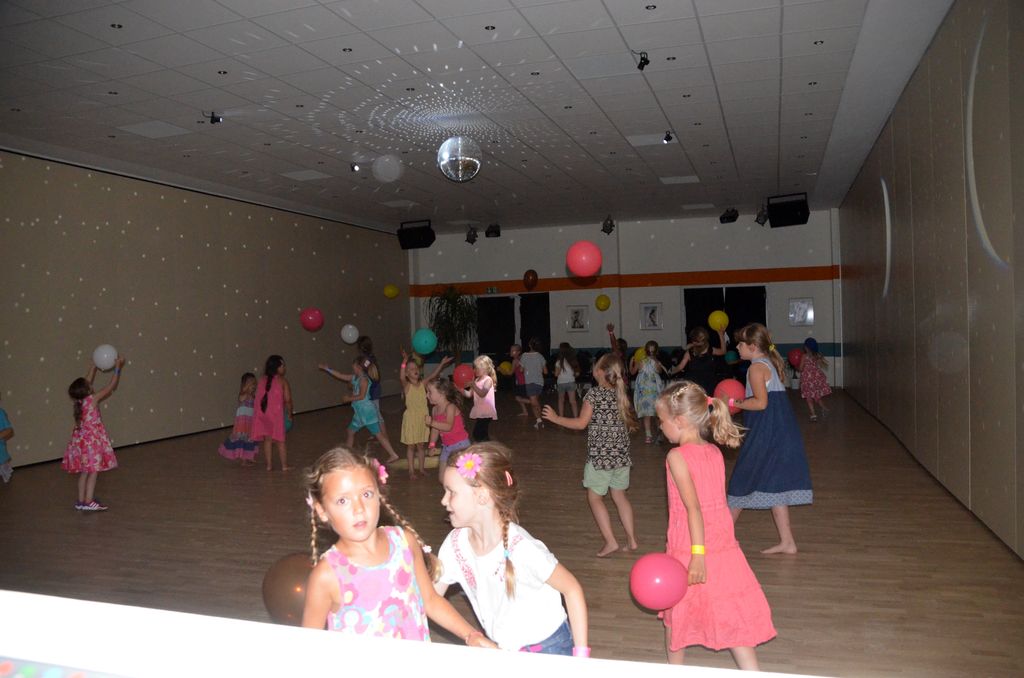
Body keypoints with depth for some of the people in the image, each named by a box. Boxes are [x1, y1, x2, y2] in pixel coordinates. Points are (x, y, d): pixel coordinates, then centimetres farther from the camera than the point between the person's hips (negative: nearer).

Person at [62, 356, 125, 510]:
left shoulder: (78, 400, 1)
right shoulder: (93, 399, -16)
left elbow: (88, 380, 14)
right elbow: (111, 386, -11)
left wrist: (94, 365, 17)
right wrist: (118, 367, -4)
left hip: (81, 439, 7)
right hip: (93, 440, -7)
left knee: (84, 471, 13)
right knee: (93, 470, -2)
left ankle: (81, 501, 19)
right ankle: (89, 502, -3)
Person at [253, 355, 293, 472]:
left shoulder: (262, 379, 8)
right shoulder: (282, 380, -5)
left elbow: (259, 396, 7)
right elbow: (287, 400, -10)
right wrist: (290, 413, 4)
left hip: (262, 413, 4)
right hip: (276, 413, -4)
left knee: (267, 439, 14)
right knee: (280, 440, 6)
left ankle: (269, 465, 18)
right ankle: (284, 465, 11)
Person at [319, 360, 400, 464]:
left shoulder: (363, 379, -15)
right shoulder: (354, 378, 10)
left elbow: (361, 396, -20)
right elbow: (340, 376, 17)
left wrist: (348, 398, -9)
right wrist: (326, 368, 18)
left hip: (367, 411, -9)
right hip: (359, 412, 9)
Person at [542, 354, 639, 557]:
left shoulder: (594, 394, -13)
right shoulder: (621, 393, 4)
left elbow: (581, 423, -14)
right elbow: (628, 421, 13)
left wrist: (556, 418, -5)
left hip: (600, 454, -6)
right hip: (621, 453, 6)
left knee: (594, 497, 6)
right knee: (619, 495, 17)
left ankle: (610, 541, 1)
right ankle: (631, 539, 17)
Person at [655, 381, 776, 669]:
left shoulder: (677, 456, -16)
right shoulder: (715, 453, 4)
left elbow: (693, 507, -22)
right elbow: (715, 501, 9)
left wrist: (697, 554, -24)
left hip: (689, 551, -5)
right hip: (724, 546, 5)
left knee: (676, 614, 17)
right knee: (732, 619, 10)